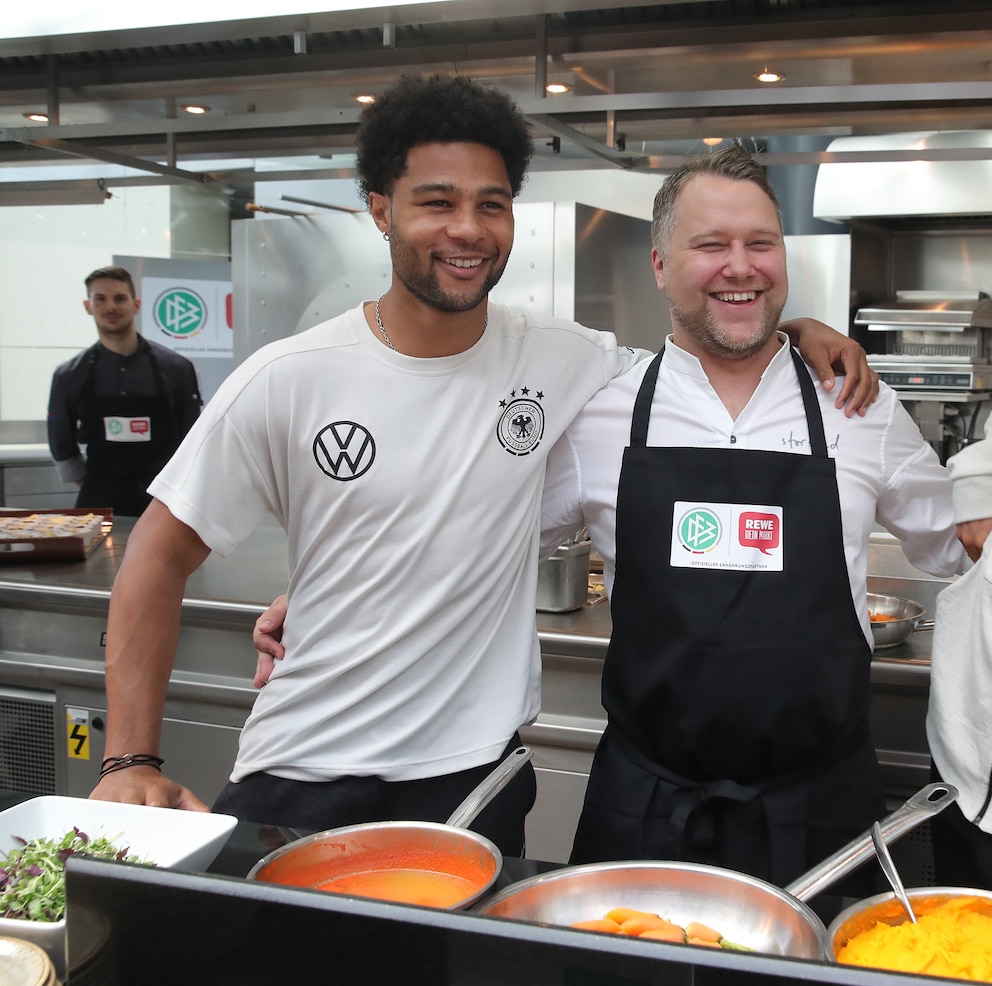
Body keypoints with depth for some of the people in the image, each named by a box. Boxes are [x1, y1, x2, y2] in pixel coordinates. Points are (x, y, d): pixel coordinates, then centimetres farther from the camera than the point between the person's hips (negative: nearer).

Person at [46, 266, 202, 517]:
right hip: (99, 503, 1)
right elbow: (62, 447, 11)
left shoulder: (176, 368, -3)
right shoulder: (69, 376, 0)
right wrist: (95, 489, 8)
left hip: (163, 500, -1)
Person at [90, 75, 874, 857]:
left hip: (471, 773, 2)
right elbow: (161, 556, -4)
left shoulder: (559, 361, -4)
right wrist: (132, 760, -11)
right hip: (299, 775, -1)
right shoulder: (288, 382, -10)